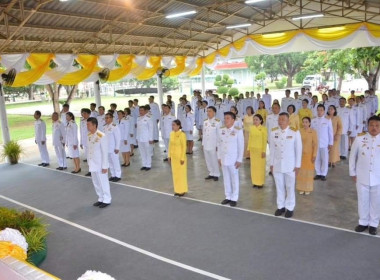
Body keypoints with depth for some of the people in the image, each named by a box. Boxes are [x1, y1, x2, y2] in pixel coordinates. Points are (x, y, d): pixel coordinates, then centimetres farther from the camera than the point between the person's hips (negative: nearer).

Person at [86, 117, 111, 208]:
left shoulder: (101, 136, -19)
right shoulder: (89, 135, 3)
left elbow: (105, 152, -17)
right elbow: (89, 149, 9)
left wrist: (104, 166, -16)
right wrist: (89, 162, 11)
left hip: (100, 164, -7)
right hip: (92, 163, 7)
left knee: (103, 182, 4)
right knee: (96, 183, 15)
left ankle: (107, 200, 18)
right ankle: (101, 199, 30)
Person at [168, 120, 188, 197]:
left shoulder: (182, 134, -16)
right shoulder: (171, 134, 4)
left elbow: (184, 147, -15)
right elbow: (170, 145, 11)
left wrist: (182, 158, -16)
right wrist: (169, 155, 9)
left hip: (180, 157, -6)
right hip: (173, 157, 7)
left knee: (181, 173, 5)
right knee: (175, 173, 12)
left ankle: (182, 190, 17)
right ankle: (177, 190, 24)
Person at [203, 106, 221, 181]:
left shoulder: (217, 122, -9)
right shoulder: (205, 122, 9)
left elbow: (219, 134, -9)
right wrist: (203, 143, 12)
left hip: (214, 145, -6)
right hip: (206, 145, 6)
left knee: (214, 160, 1)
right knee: (208, 160, 12)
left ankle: (216, 174, 16)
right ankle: (211, 173, 25)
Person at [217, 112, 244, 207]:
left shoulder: (238, 131, -10)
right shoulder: (221, 130, 3)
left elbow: (241, 146, -8)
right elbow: (219, 144, 9)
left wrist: (239, 160, -10)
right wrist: (219, 157, 7)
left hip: (233, 159, -4)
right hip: (223, 158, 4)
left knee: (234, 179, 7)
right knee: (226, 178, 13)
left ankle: (234, 198, 18)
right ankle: (228, 197, 25)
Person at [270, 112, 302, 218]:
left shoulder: (295, 132, -10)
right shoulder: (273, 132, -1)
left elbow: (298, 149, -5)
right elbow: (272, 149, 4)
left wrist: (297, 165, -5)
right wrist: (271, 163, 5)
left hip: (290, 165, -2)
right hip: (277, 164, 3)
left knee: (290, 187, 8)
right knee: (279, 187, 11)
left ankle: (290, 208, 22)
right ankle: (280, 206, 25)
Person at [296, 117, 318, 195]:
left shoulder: (313, 132, -10)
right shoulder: (299, 131, -3)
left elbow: (315, 144, -8)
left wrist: (314, 155, -10)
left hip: (309, 155, -2)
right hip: (300, 154, 2)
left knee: (309, 172, 8)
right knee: (300, 172, 8)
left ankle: (308, 189, 20)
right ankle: (301, 188, 20)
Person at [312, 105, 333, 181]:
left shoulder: (328, 120, -2)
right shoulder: (313, 120, 3)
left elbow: (330, 132, 2)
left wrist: (330, 143, 1)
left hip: (325, 143, -2)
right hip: (315, 143, 2)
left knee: (325, 159, 3)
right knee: (317, 159, 7)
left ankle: (323, 174, 13)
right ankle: (318, 173, 19)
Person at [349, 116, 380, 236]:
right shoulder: (359, 139, -7)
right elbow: (353, 156, 3)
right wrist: (352, 173, 5)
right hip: (362, 177, 0)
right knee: (363, 200, 12)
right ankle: (363, 222, 30)